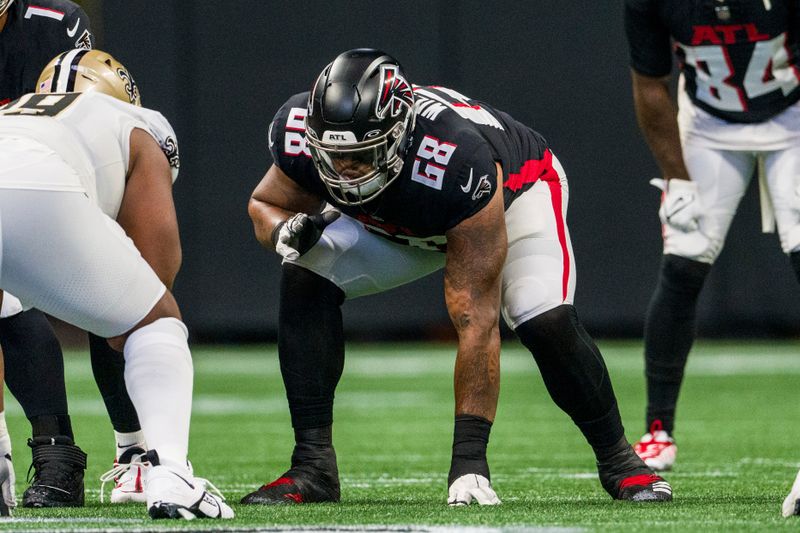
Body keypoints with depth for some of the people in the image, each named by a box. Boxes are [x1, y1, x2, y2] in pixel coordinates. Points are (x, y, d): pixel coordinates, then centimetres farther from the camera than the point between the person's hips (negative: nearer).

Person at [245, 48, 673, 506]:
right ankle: (313, 468, -14)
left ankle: (617, 459, -2)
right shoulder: (299, 133, -33)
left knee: (546, 322, -28)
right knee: (306, 278, -21)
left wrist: (469, 455, -43)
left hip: (517, 187, -4)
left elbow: (476, 319, -42)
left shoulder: (456, 161, -46)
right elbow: (267, 205, -7)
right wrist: (286, 231, -35)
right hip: (396, 220, 4)